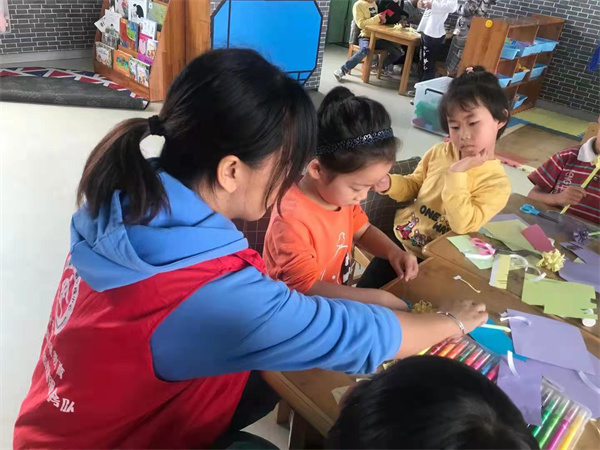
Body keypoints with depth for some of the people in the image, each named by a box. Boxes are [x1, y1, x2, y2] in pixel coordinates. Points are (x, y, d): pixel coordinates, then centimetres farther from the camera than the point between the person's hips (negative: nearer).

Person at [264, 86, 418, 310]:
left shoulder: (341, 194, -5)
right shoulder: (291, 220, -29)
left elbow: (363, 231, 12)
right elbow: (308, 290, -28)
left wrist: (393, 252, -6)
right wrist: (379, 298, -29)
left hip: (337, 299, 8)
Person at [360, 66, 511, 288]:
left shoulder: (497, 183, -16)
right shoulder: (439, 152, -2)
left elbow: (462, 224, -25)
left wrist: (457, 173, -28)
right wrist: (390, 184, -9)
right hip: (400, 238, 4)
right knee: (364, 290, -2)